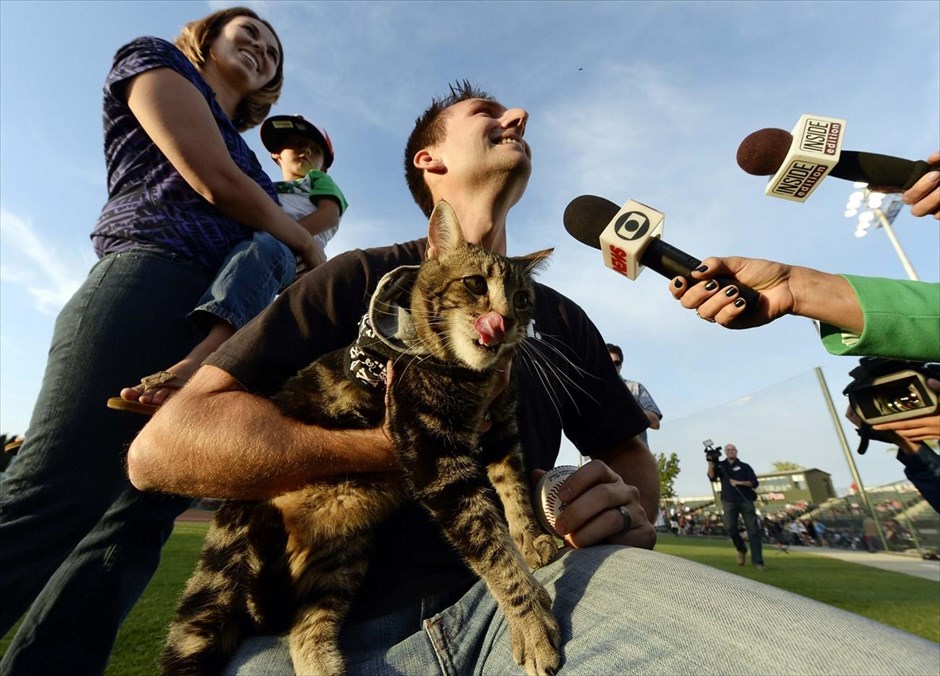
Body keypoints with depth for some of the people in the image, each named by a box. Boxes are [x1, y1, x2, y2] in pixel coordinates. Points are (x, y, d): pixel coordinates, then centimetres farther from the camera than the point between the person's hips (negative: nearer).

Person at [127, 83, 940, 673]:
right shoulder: (362, 280, 2)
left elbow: (632, 457, 20)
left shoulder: (561, 318, 14)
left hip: (526, 588, 2)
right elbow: (164, 446, -5)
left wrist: (630, 517, -4)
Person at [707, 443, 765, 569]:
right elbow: (712, 477, -5)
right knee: (730, 527, -10)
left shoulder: (744, 466, 11)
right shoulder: (720, 465, 10)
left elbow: (755, 483, 4)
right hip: (729, 501, 0)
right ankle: (741, 550, 16)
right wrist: (710, 462, -15)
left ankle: (757, 561, 2)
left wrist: (739, 483, -10)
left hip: (746, 500, 0)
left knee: (753, 529, -3)